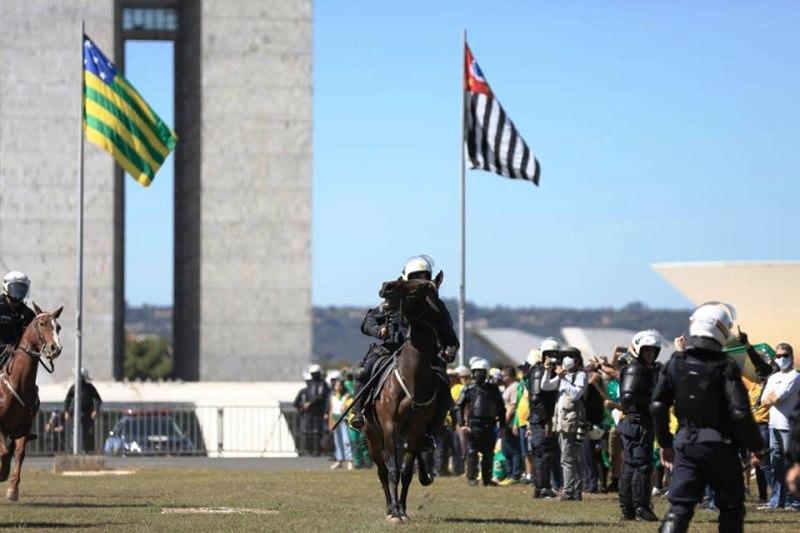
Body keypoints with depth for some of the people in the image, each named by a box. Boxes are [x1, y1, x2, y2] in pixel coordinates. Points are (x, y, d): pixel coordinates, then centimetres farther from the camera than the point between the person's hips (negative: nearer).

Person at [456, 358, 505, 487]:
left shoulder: (493, 389, 9)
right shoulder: (469, 389, 2)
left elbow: (501, 408, 16)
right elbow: (458, 407, 1)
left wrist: (502, 425, 10)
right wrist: (462, 424, -9)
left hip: (489, 426, 3)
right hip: (473, 426, -3)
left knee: (488, 454, 6)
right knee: (472, 452, -7)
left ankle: (487, 479, 14)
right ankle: (471, 477, -1)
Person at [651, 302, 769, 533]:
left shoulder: (675, 363, 2)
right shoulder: (725, 366, -12)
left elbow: (657, 405, 2)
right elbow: (740, 412, -16)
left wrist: (665, 444, 13)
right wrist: (758, 447, -4)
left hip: (686, 444, 3)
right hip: (720, 446, -3)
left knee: (679, 506, 3)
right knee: (731, 508, 11)